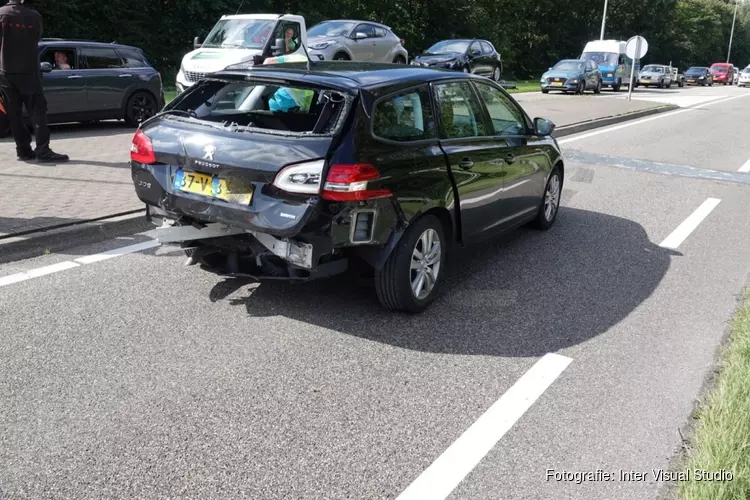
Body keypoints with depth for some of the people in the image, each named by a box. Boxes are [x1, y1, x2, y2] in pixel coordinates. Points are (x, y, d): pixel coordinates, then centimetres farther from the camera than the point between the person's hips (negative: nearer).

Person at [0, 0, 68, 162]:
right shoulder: (34, 16, -3)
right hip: (28, 71, -2)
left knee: (14, 113, 6)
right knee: (37, 110, -1)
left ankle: (23, 150, 5)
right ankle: (43, 150, -10)